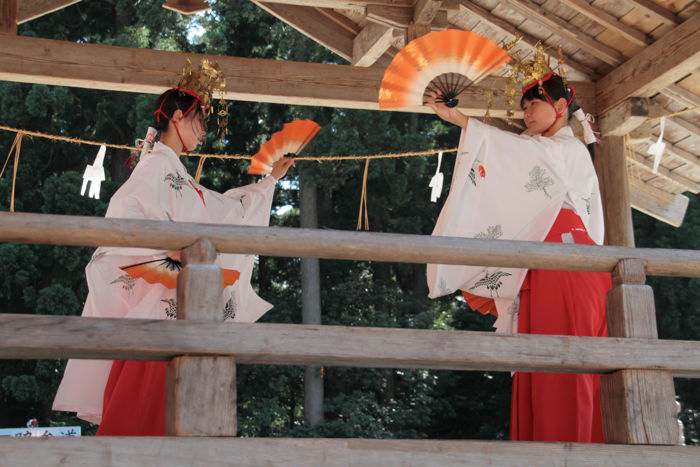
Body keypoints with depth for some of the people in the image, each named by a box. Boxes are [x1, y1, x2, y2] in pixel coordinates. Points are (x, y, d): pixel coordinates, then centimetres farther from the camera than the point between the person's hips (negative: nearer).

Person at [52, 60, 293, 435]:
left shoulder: (176, 173, 22)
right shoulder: (157, 165, -6)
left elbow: (228, 208, 35)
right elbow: (122, 218, -20)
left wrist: (271, 180, 42)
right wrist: (171, 249, -20)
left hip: (178, 306, 10)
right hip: (157, 305, -10)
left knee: (160, 401, 5)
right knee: (138, 404, -13)